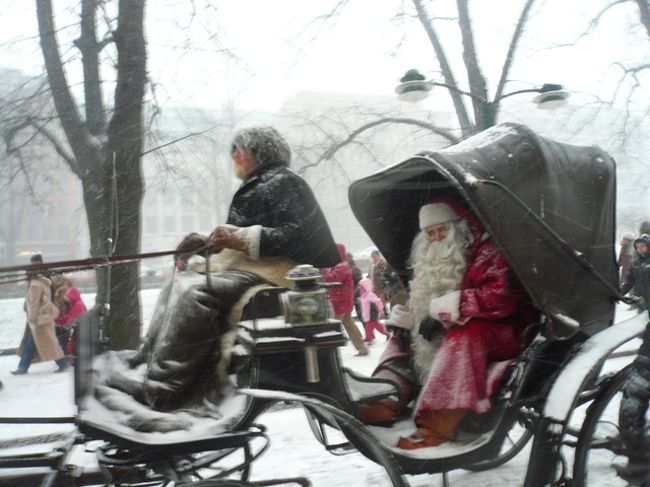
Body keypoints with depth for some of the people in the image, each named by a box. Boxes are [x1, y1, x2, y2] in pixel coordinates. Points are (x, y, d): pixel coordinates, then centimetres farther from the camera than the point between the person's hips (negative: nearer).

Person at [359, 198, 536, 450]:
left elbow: (500, 296, -26)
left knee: (462, 335, -36)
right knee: (404, 334, 7)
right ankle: (387, 399, -14)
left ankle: (437, 426, -41)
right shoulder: (432, 262, 13)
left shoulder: (488, 251, -11)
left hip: (500, 334, -8)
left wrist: (443, 309, -28)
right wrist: (402, 321, -5)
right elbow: (417, 300, 17)